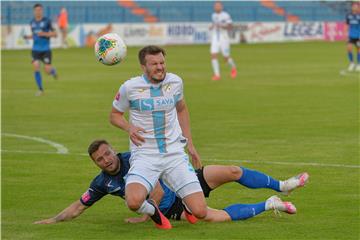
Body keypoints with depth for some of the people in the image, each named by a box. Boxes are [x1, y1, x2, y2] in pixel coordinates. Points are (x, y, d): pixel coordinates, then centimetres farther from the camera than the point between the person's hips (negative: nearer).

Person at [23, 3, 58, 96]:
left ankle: (53, 71, 32)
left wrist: (44, 34, -20)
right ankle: (40, 89, -3)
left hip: (46, 50, -3)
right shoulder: (32, 22, 8)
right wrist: (28, 37, 2)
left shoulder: (47, 21, -6)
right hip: (36, 49, 3)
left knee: (47, 70, -8)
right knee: (36, 67, -16)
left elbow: (55, 34, -6)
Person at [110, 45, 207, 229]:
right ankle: (153, 211, 7)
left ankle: (185, 204, 32)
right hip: (144, 156, -3)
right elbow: (115, 115, 10)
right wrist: (129, 128, -12)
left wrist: (189, 144, 19)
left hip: (175, 154, 3)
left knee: (200, 212, -9)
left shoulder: (175, 82, 4)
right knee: (134, 202, -33)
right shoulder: (130, 87, -6)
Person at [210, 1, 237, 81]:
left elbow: (230, 26, -10)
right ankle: (217, 75, -8)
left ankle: (233, 68, 34)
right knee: (213, 56, -12)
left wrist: (221, 26, -24)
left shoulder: (225, 15, -9)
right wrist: (212, 27, 6)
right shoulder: (213, 15, 10)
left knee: (226, 58, 3)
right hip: (215, 39, 4)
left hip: (223, 38, -4)